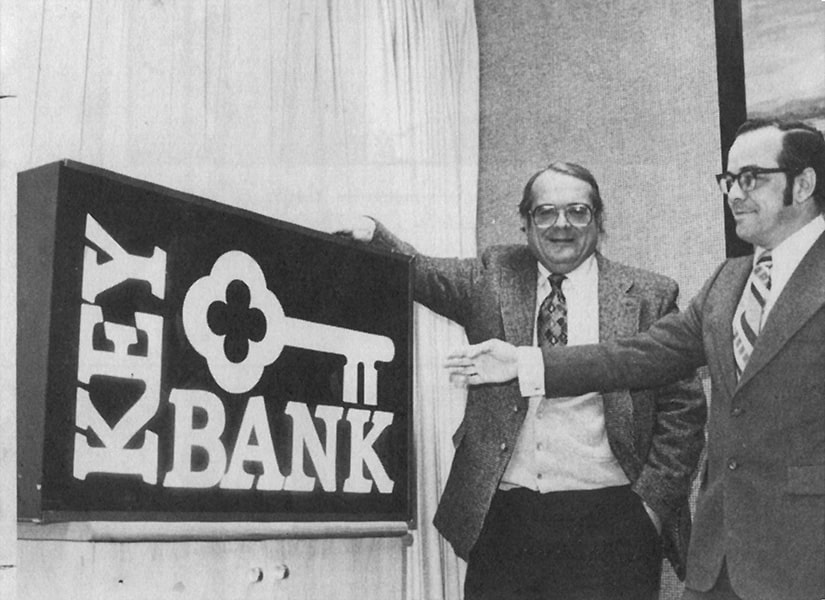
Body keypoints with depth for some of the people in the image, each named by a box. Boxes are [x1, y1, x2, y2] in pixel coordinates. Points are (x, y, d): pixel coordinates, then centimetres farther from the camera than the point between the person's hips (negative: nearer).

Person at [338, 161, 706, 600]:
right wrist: (373, 237, -18)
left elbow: (683, 407, 3)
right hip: (500, 520, 2)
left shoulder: (647, 296, 3)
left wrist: (654, 501, -3)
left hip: (607, 522, -1)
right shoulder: (494, 276, 10)